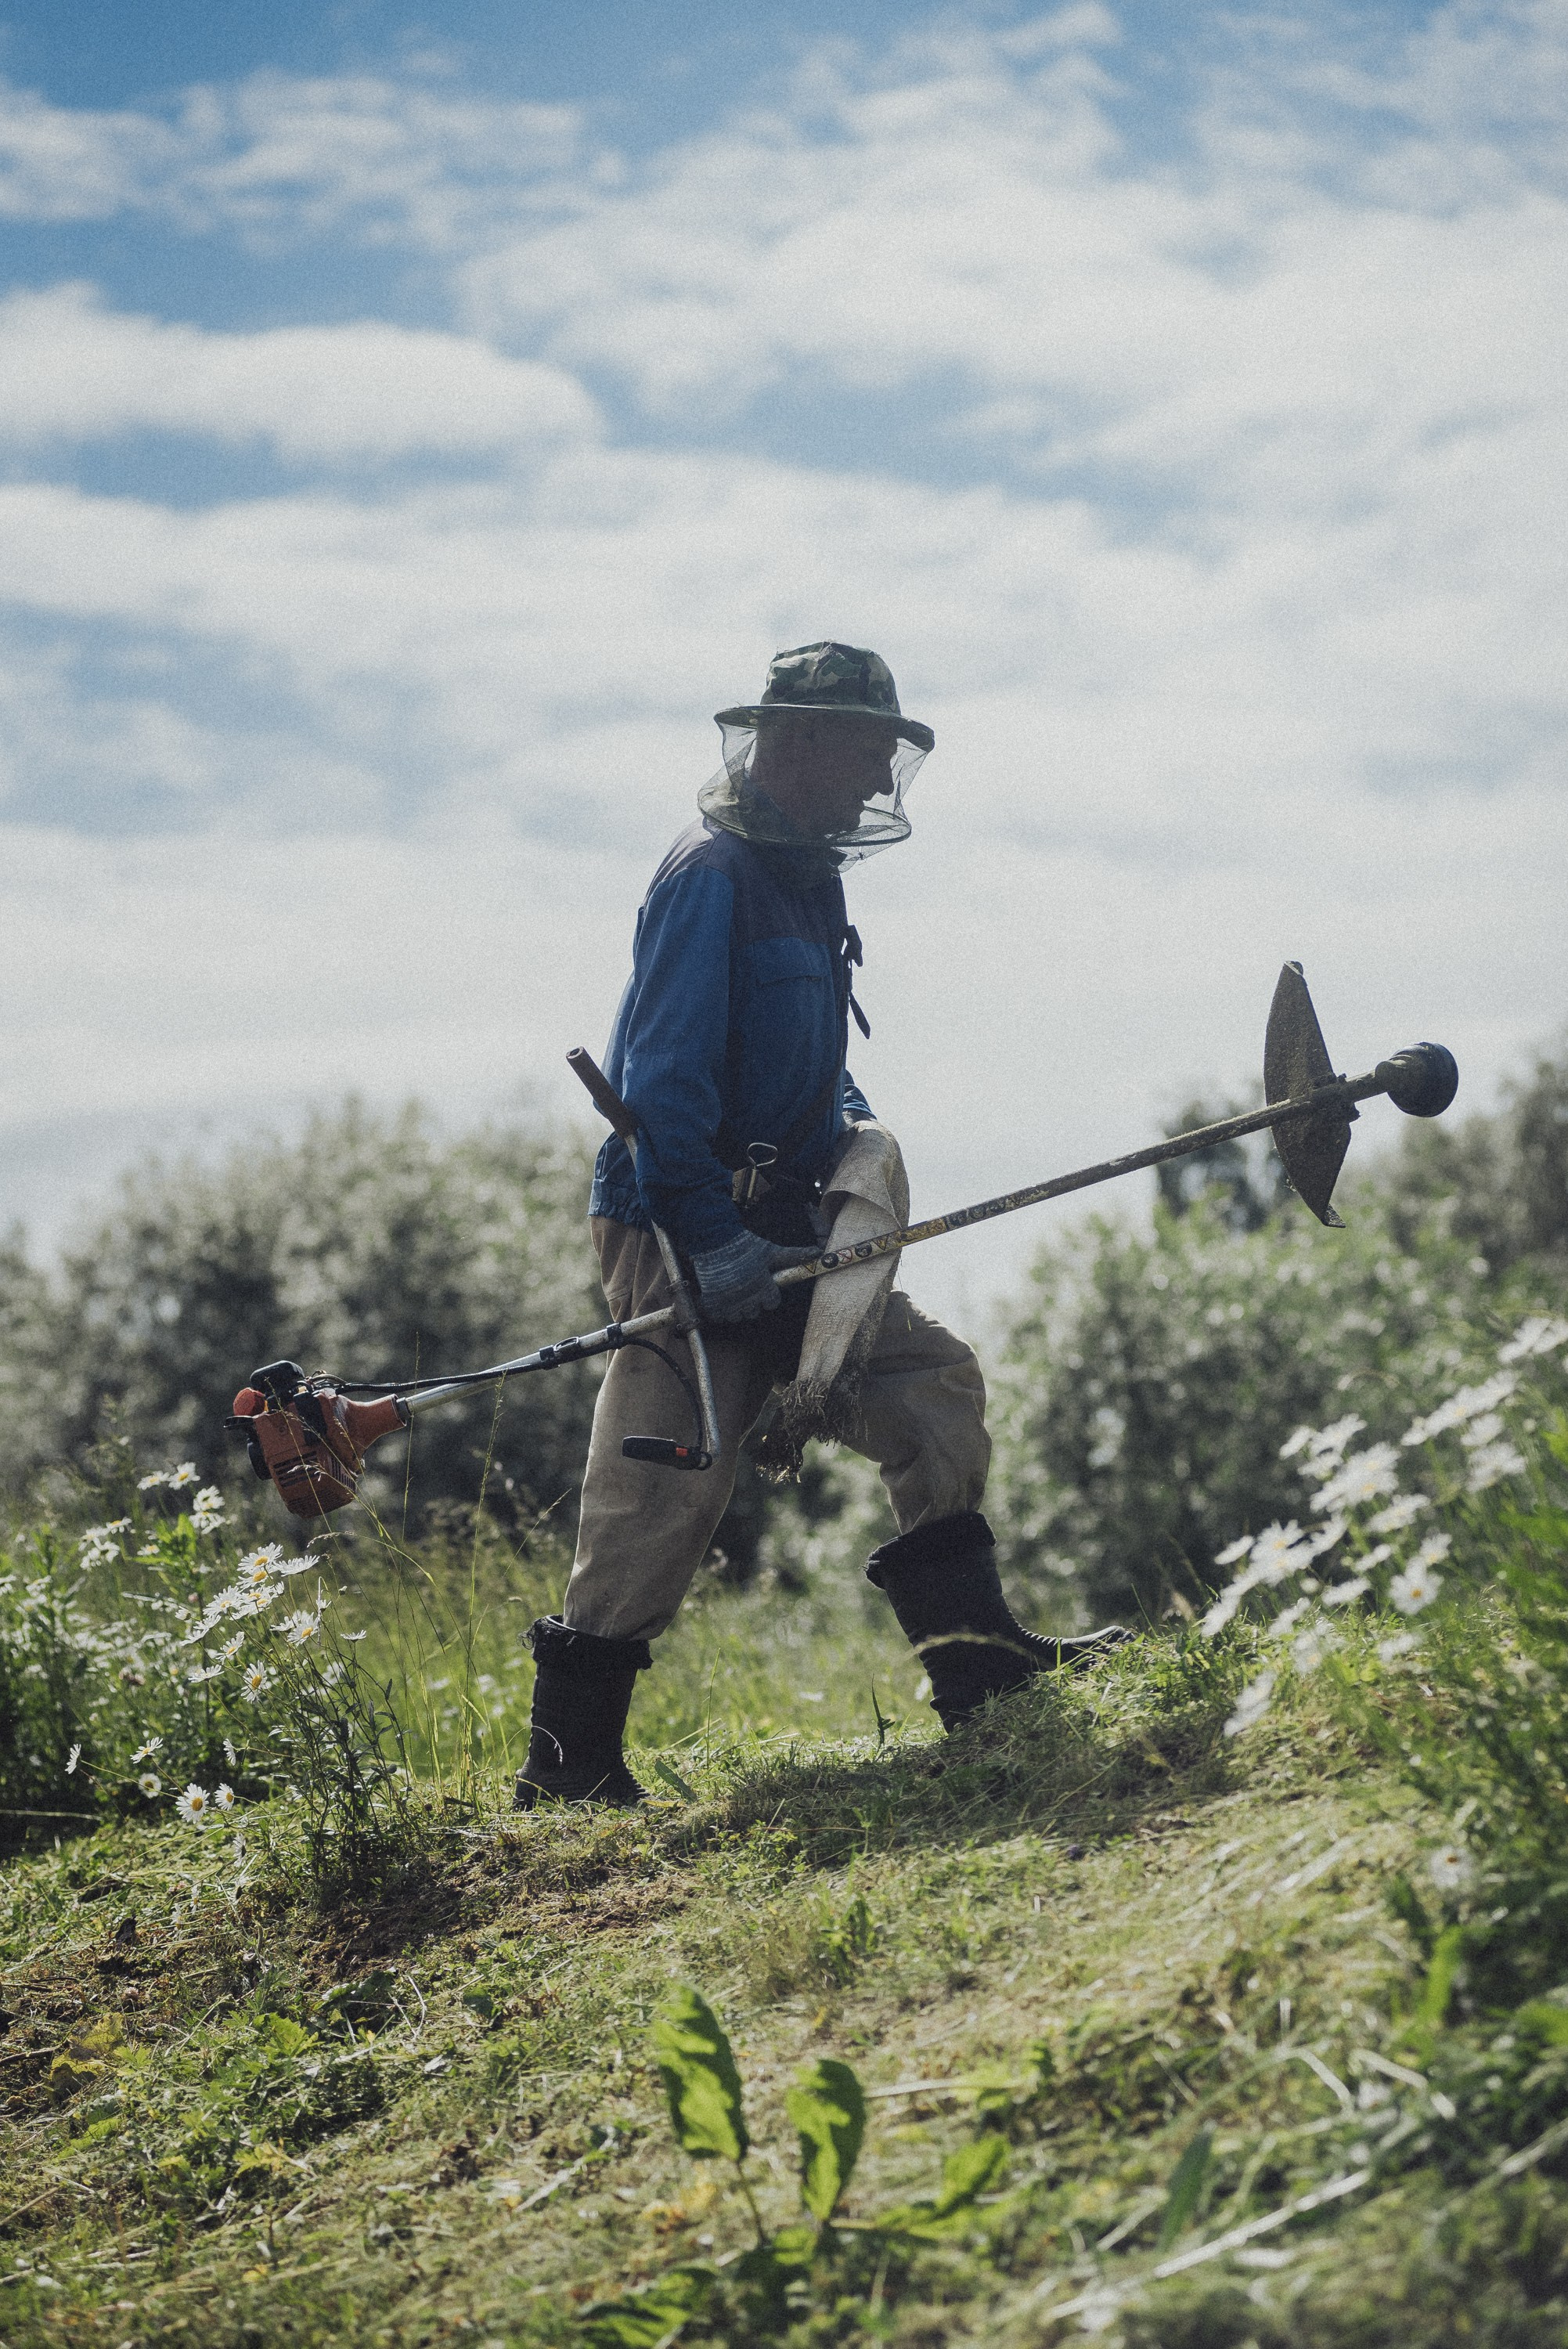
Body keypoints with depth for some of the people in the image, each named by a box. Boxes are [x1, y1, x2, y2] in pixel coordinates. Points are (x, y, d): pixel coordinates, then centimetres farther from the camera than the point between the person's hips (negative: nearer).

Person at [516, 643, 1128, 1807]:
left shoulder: (806, 878, 16)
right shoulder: (712, 876, -14)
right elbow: (663, 1075, -22)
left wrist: (856, 1143, 12)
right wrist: (711, 1238, -26)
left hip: (780, 1233, 9)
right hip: (686, 1238, -9)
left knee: (935, 1383, 1)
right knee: (662, 1494, -8)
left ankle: (976, 1661, 0)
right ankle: (567, 1767, 1)